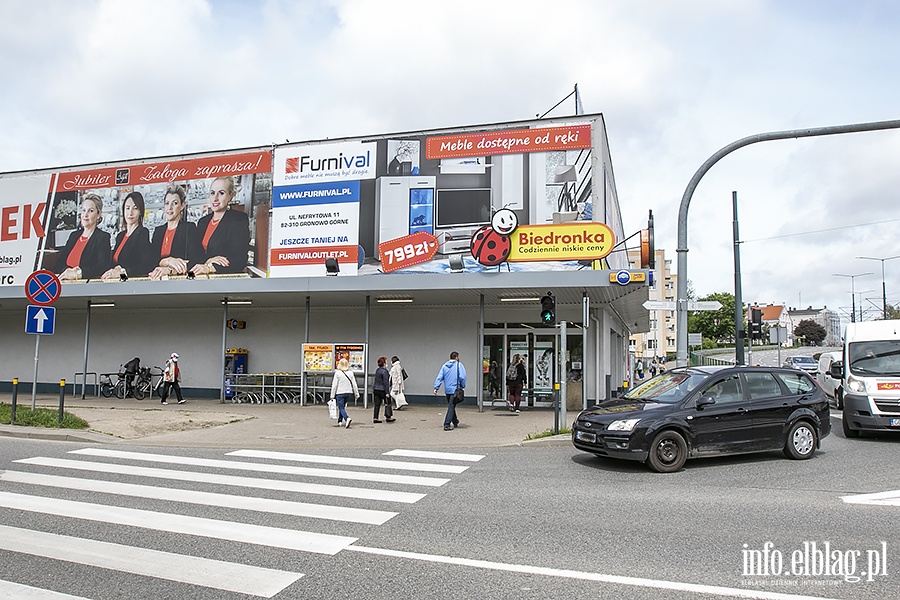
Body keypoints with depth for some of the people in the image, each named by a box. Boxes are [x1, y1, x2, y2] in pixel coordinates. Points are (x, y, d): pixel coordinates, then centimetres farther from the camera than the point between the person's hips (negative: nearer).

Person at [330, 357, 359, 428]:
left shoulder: (337, 373, -10)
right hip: (348, 392, 4)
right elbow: (354, 384, 3)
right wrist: (356, 394, 10)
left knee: (341, 408, -2)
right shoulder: (351, 373, 0)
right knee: (342, 407, 21)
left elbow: (334, 385, -7)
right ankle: (340, 421, 28)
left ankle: (347, 418, -26)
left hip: (340, 393, -4)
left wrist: (332, 395, -1)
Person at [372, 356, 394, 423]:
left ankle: (375, 418, 7)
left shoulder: (377, 370, 10)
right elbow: (385, 382, -18)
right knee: (387, 403, 6)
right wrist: (387, 392, -17)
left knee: (377, 404, 8)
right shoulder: (384, 371, -16)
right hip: (382, 390, -8)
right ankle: (388, 417, 11)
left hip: (376, 389, 8)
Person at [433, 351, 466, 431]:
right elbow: (462, 377, -14)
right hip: (455, 389, -5)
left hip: (447, 390, 5)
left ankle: (455, 422, 32)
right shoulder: (459, 365, -6)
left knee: (451, 406, 18)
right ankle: (446, 425, -10)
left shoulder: (444, 366, 8)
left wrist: (436, 387, 2)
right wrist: (463, 386, 0)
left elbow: (439, 377, 3)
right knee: (451, 407, -5)